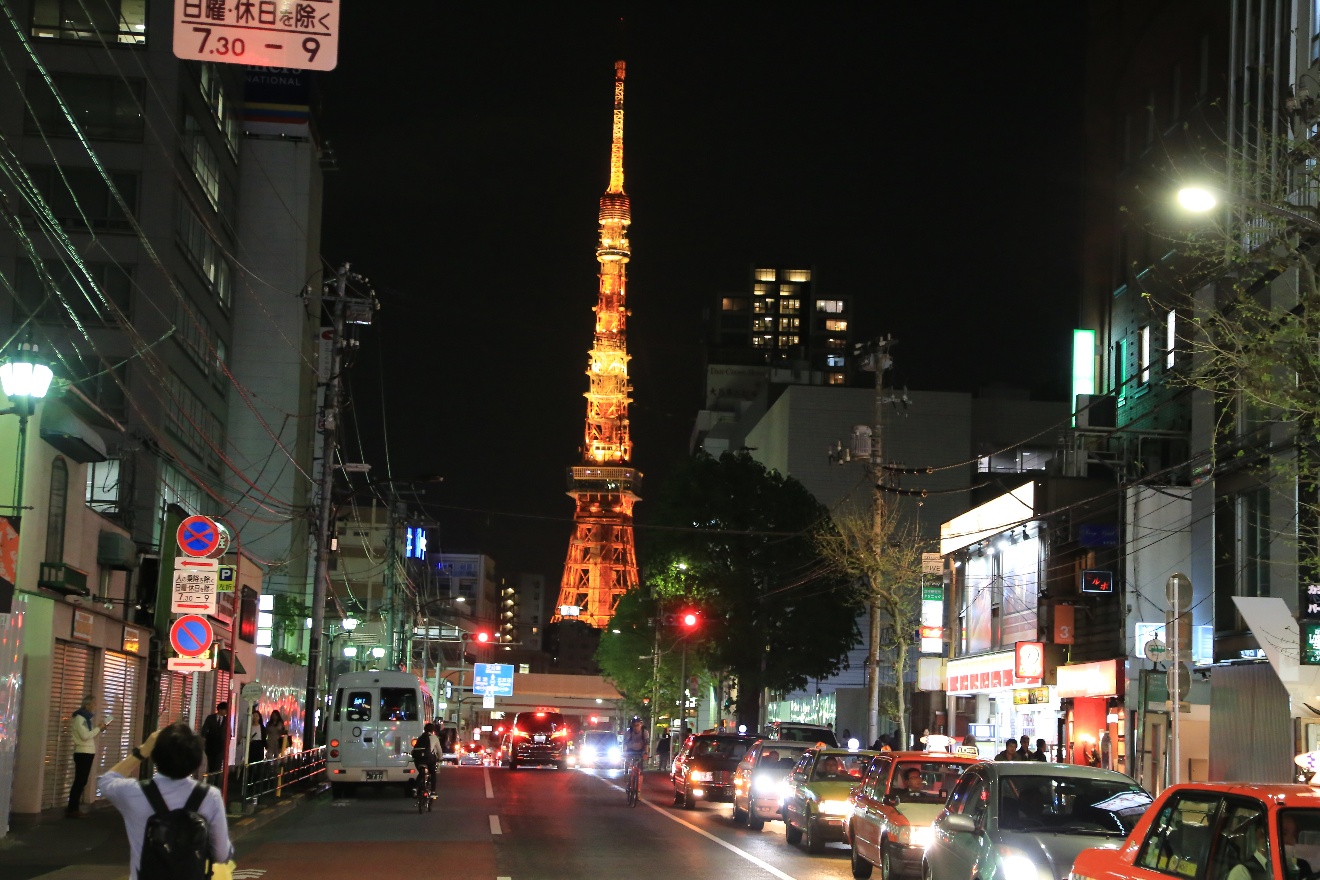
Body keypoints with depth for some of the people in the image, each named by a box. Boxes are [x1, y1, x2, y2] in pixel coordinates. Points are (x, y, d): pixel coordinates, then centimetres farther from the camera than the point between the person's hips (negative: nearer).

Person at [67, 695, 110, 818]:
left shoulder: (87, 718, 16)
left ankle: (74, 809, 10)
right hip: (82, 753, -9)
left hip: (88, 753, 9)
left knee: (82, 781, 8)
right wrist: (98, 728, -12)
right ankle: (71, 810, -8)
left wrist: (101, 728, 6)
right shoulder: (79, 718, -10)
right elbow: (85, 736, -18)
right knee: (79, 781, -9)